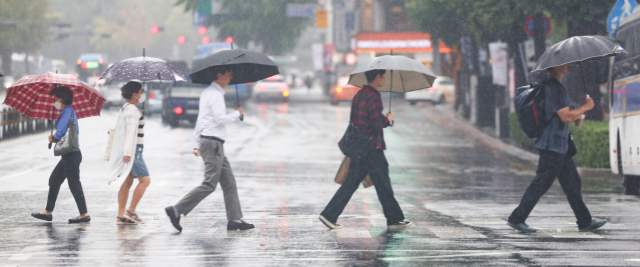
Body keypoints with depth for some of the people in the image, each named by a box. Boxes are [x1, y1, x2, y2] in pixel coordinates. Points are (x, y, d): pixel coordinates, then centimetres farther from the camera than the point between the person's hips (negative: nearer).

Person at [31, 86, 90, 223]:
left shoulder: (67, 111, -14)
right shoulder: (70, 111, 17)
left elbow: (61, 131, -21)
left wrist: (54, 138, 0)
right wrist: (55, 138, 4)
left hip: (71, 154, -11)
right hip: (69, 155, 11)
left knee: (74, 184, -7)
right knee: (54, 180, 15)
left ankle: (84, 214, -4)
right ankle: (48, 212, 20)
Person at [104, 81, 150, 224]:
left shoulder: (125, 108, 17)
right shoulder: (132, 110, -14)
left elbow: (118, 129, 23)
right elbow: (131, 131, -22)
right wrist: (128, 152, -29)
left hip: (130, 150, 10)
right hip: (133, 150, -10)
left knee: (128, 182, 8)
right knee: (145, 180, -7)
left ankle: (121, 215, 6)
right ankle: (131, 211, -7)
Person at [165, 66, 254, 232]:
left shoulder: (207, 93, 20)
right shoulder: (215, 94, -13)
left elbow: (200, 119, 22)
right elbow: (220, 119, -20)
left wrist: (196, 144, 24)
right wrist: (236, 113, -3)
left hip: (211, 143, 11)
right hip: (213, 142, -11)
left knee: (229, 182, 9)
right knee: (209, 184, -12)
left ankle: (235, 219, 9)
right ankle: (176, 210, -14)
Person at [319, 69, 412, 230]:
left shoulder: (360, 94, 14)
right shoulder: (373, 96, -16)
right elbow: (378, 123, -21)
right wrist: (388, 119, -2)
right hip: (372, 149, -9)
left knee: (351, 182, 10)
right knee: (383, 185, 1)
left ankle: (329, 215, 5)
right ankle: (394, 220, 9)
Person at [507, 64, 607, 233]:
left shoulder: (549, 85, 15)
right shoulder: (555, 88, -18)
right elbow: (566, 117, -21)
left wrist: (576, 116, 13)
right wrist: (585, 107, -8)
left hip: (560, 145, 11)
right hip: (553, 145, -11)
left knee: (572, 183, 11)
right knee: (541, 184, -5)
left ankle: (585, 222, 14)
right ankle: (516, 219, 1)